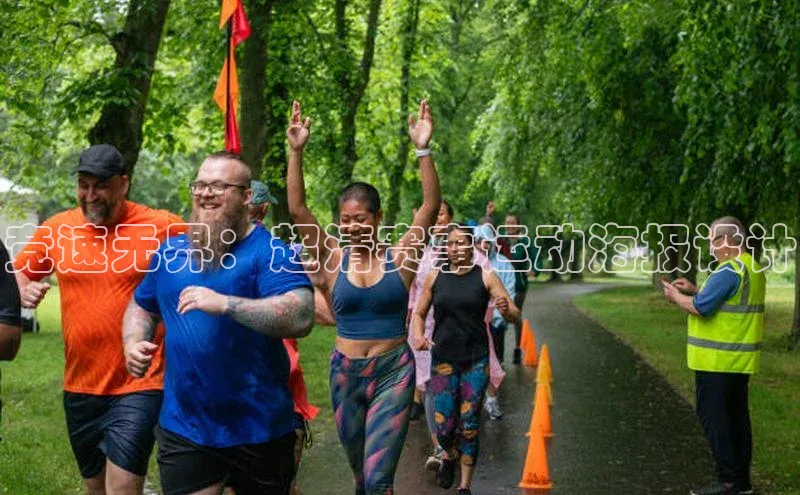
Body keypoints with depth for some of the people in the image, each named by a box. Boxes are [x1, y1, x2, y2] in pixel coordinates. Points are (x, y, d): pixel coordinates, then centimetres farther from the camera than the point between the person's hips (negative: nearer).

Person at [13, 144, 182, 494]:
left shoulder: (162, 227, -10)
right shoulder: (56, 229, 2)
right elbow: (17, 275, 14)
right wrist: (24, 291, -7)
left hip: (138, 386, -5)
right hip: (79, 387, 5)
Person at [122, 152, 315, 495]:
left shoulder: (270, 252, -11)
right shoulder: (171, 251, 7)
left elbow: (301, 318, -25)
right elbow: (141, 306, 21)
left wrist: (224, 304, -32)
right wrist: (134, 344, 0)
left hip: (259, 430, -3)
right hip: (182, 428, 3)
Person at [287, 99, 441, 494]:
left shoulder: (400, 258, -4)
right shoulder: (334, 261, 0)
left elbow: (431, 206, -15)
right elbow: (297, 210, -9)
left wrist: (423, 150, -26)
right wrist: (296, 152, -18)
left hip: (393, 373, -3)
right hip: (346, 373, 3)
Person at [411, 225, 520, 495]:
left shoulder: (485, 277, -3)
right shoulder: (435, 278, 2)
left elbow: (515, 315, -6)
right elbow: (419, 313, 12)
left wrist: (506, 309, -30)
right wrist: (418, 335, -9)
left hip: (476, 361, -1)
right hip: (443, 359, 1)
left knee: (469, 426, 1)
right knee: (444, 427, 0)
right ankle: (450, 456, 35)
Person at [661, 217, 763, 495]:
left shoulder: (729, 270, -20)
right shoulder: (752, 268, 12)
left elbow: (701, 308, -22)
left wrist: (675, 296, -5)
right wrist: (694, 290, 16)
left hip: (718, 358, -10)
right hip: (740, 358, 10)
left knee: (713, 416, -3)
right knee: (736, 415, 13)